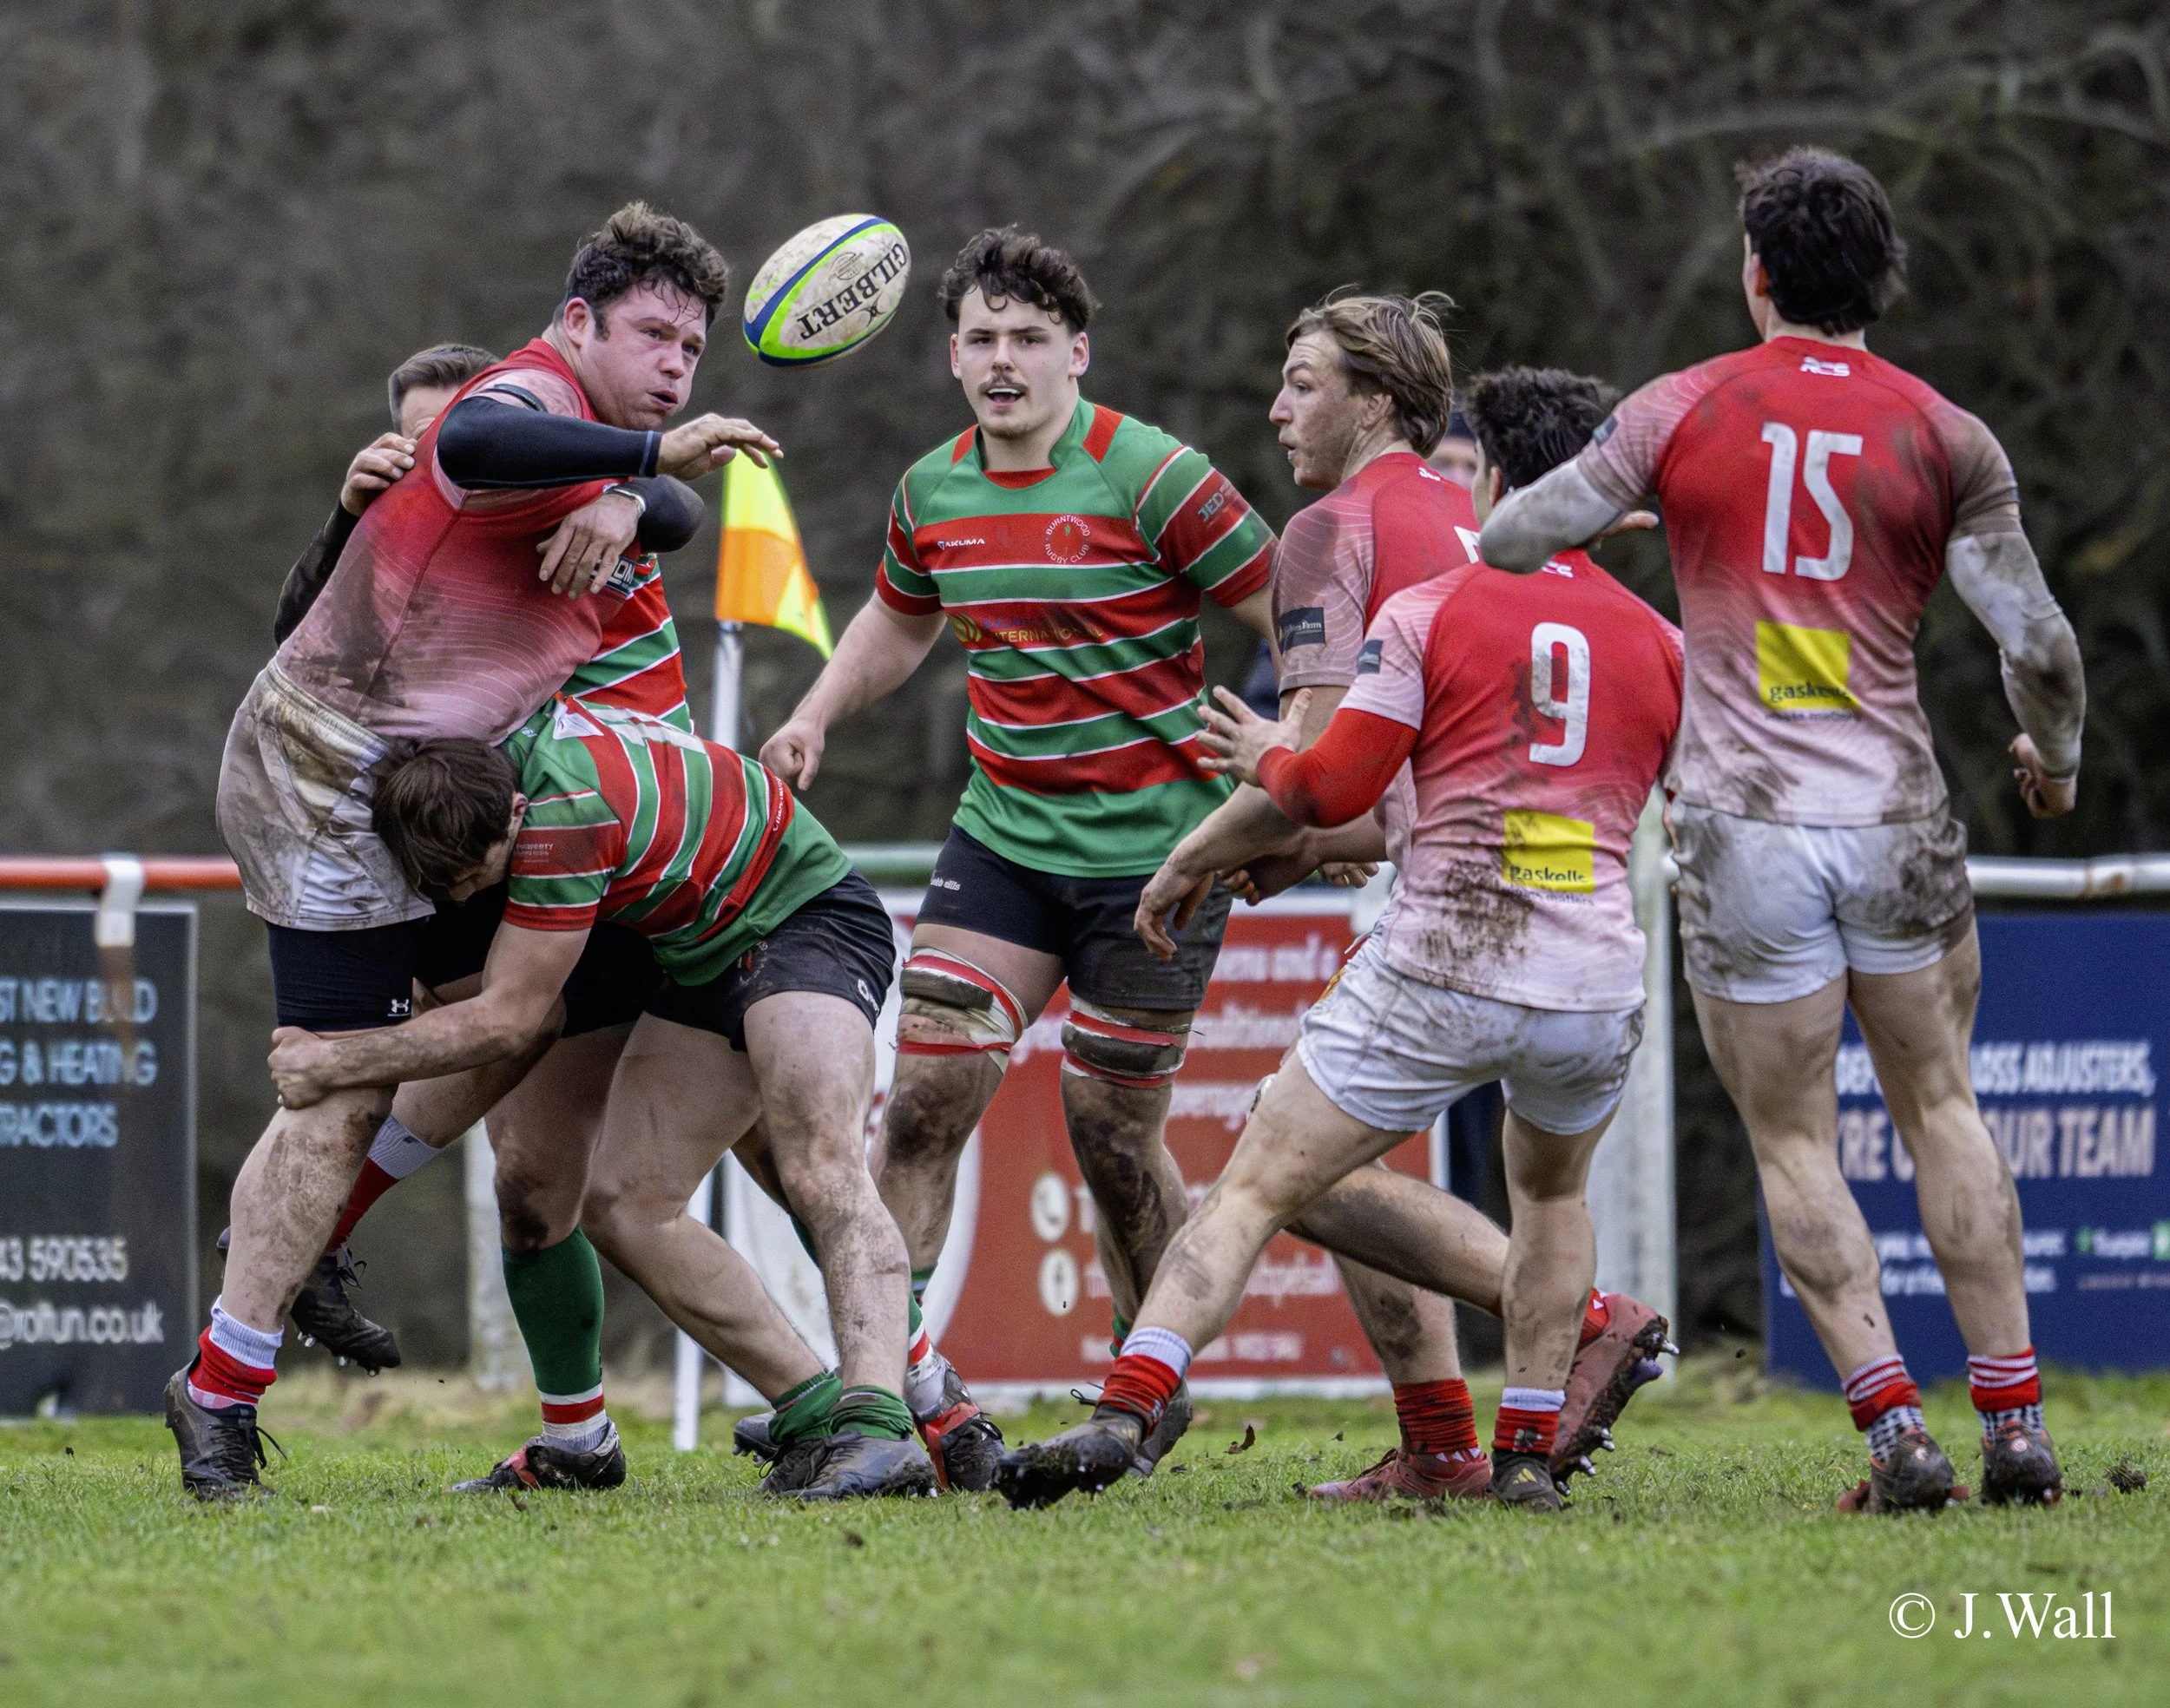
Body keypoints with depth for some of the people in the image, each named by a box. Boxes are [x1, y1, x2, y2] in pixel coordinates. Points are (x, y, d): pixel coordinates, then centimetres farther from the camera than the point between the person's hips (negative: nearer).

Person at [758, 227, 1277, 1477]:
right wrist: (816, 718, 10)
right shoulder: (933, 493, 5)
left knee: (1113, 1132, 1)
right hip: (1004, 842, 5)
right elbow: (898, 623, 25)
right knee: (927, 1092, -8)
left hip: (1156, 849, -5)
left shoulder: (1151, 477, -13)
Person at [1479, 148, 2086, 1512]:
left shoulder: (1682, 413, 0)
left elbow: (1505, 543, 0)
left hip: (1741, 831, -1)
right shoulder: (1944, 439, 0)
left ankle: (1898, 1433, -6)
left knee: (1793, 1141, 6)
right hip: (1895, 821, 1)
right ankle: (2016, 1424, 10)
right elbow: (2039, 645, -5)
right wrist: (2056, 763, 15)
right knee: (1941, 1106, 15)